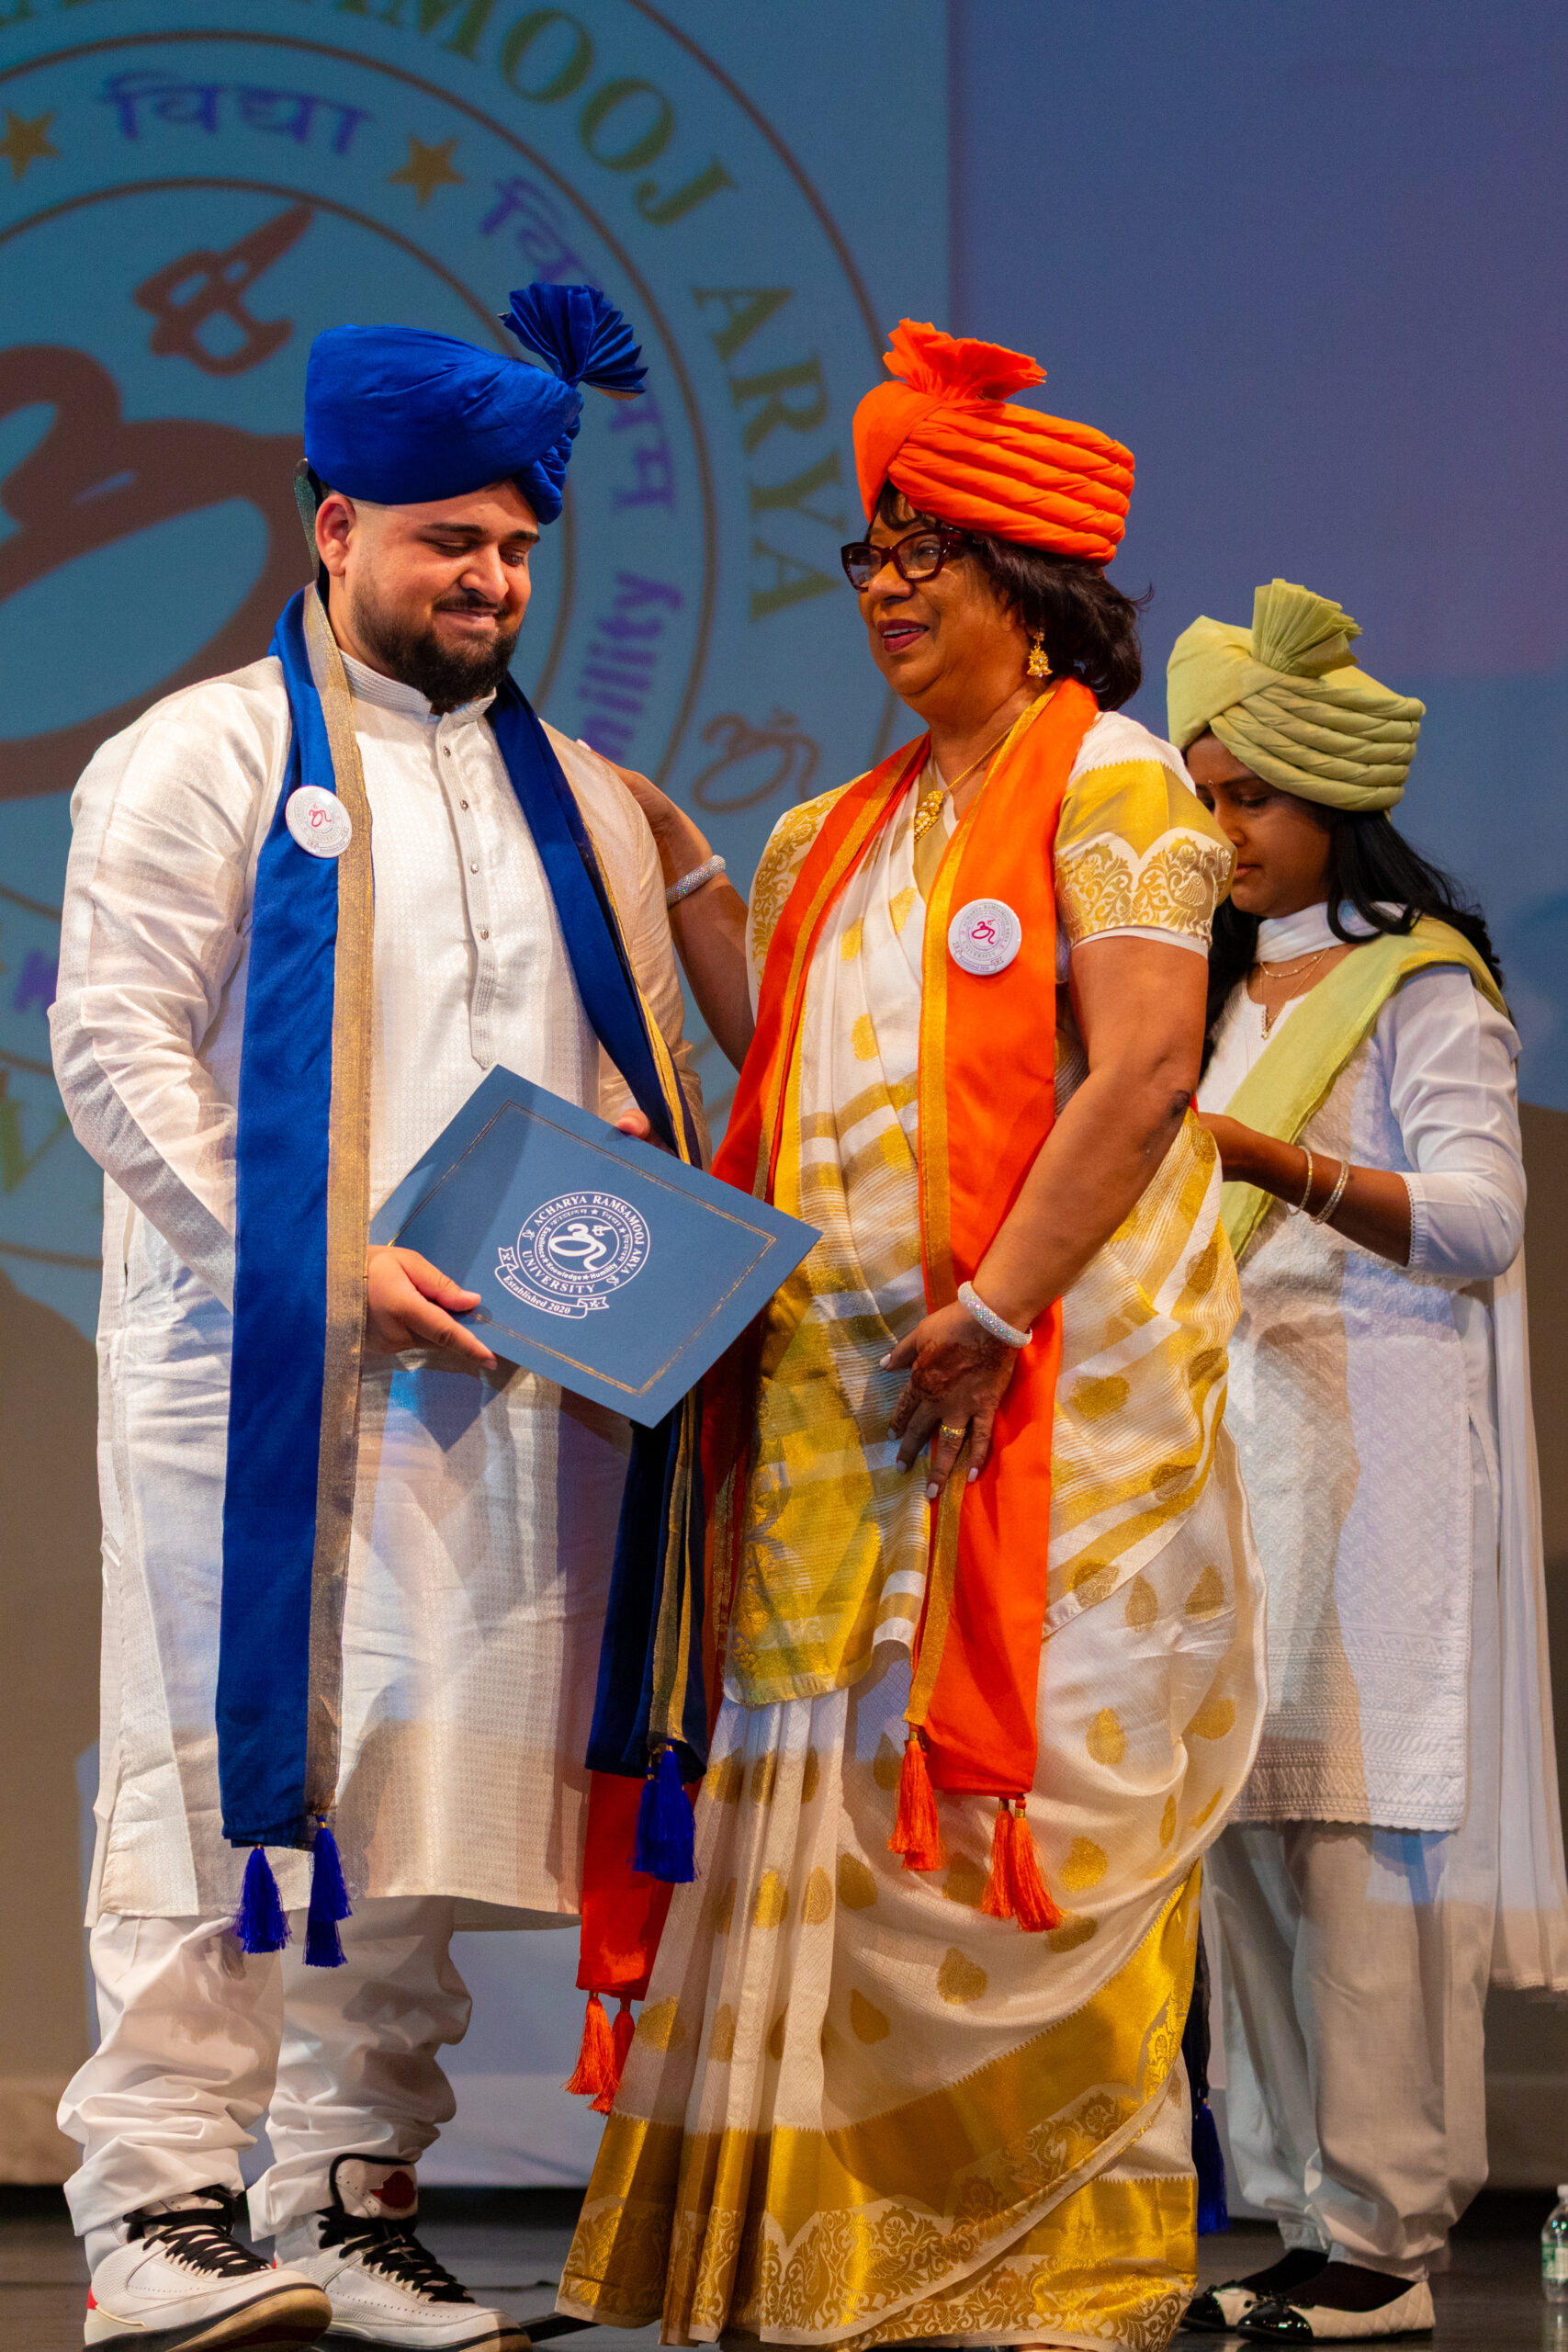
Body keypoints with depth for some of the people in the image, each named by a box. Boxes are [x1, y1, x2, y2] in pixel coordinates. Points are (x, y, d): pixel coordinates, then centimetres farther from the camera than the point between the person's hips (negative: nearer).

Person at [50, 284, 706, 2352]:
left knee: (425, 1789, 3)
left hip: (504, 1386, 4)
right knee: (231, 1771, -6)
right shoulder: (204, 755, 4)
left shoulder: (579, 800, 19)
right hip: (258, 1375, -4)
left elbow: (640, 1085, 20)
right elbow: (116, 1043, -5)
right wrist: (327, 1260, -14)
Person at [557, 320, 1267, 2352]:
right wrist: (673, 870, 18)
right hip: (842, 1400, 7)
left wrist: (994, 1306, -20)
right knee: (845, 1803, 6)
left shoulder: (1107, 782, -4)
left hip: (1051, 1389, -7)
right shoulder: (848, 832, 19)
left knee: (1028, 1796, -5)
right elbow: (782, 1046, 20)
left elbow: (1146, 1063, -15)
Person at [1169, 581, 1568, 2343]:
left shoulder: (1424, 986, -1)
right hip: (1227, 1438, 7)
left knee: (1363, 1829, -11)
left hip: (1378, 1450, -7)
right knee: (1242, 1823, 0)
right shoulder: (1215, 993, 22)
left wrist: (1275, 1162, -23)